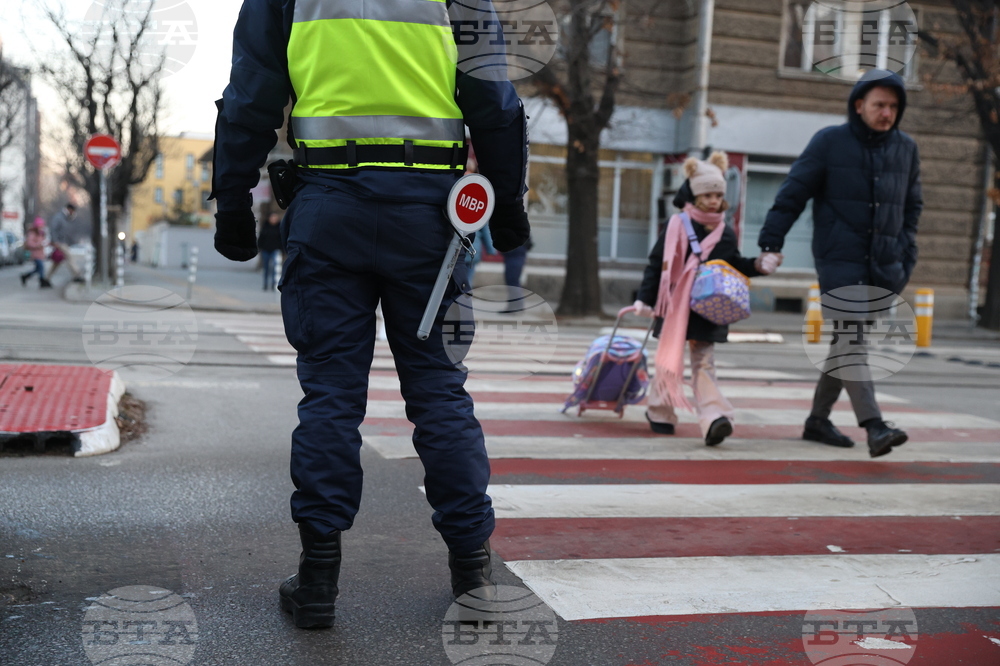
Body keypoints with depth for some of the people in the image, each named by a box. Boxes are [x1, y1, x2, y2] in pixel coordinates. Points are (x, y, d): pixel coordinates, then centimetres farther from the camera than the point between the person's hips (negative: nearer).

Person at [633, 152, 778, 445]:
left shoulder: (726, 233, 7)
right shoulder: (676, 226, -4)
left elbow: (735, 265, 19)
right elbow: (656, 264, -3)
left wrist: (758, 266, 0)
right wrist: (644, 299, -6)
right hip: (676, 307, -2)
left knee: (704, 364, 0)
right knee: (669, 360, 7)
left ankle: (713, 419, -14)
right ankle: (659, 413, 23)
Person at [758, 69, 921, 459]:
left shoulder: (906, 149, 13)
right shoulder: (829, 142, -1)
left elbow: (912, 207, 20)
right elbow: (793, 194, -3)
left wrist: (907, 256, 12)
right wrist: (771, 243, -10)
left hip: (883, 265, 5)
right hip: (839, 259, -5)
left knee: (847, 343, 9)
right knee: (849, 339, -15)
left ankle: (818, 419, 21)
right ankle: (874, 426, -21)